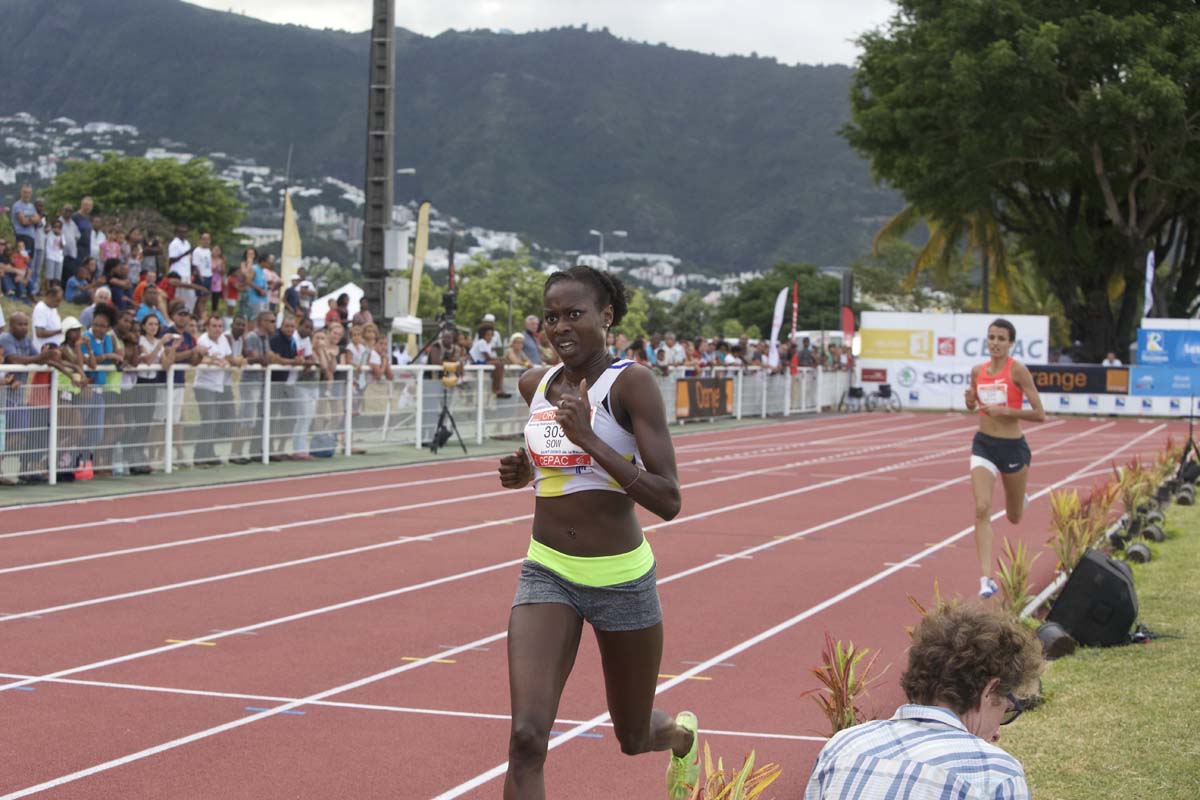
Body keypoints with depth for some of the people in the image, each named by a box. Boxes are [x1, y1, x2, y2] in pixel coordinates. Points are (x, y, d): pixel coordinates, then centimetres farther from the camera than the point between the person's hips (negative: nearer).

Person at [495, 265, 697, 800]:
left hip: (620, 576, -3)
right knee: (526, 737, -17)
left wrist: (589, 439, -29)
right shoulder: (535, 384, 4)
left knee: (634, 739, 17)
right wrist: (523, 471, 4)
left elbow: (668, 501, -21)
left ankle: (681, 734, 55)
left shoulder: (632, 382, -13)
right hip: (546, 574, 4)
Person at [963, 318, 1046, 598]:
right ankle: (986, 578, -17)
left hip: (1013, 447, -3)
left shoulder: (1017, 370, -12)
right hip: (983, 445, 3)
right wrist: (970, 400, -3)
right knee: (982, 509, -17)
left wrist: (1004, 411, -22)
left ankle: (1020, 500, 55)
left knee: (1014, 517, 16)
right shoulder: (978, 371, 3)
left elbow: (1040, 415, -13)